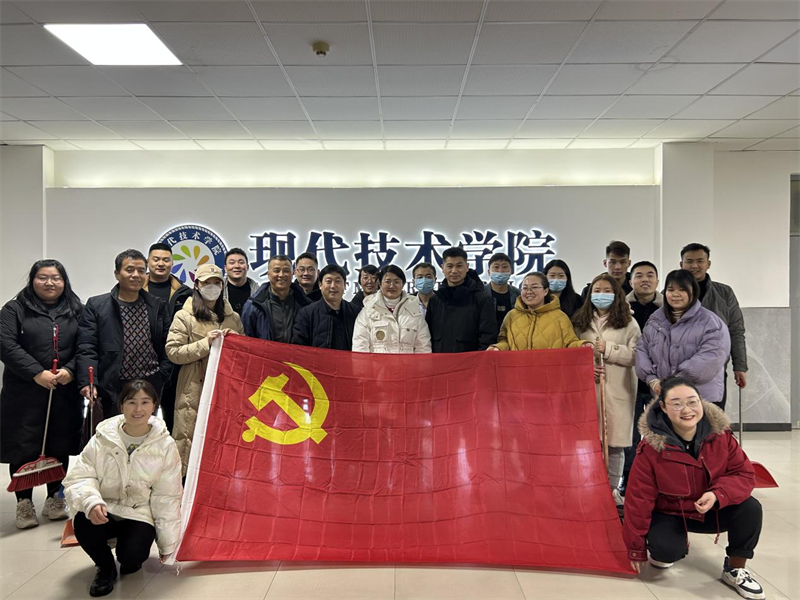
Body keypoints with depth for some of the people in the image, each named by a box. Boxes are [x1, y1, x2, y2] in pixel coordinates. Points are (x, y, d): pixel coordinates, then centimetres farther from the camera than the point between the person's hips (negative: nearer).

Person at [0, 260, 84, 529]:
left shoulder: (76, 311, 10)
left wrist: (70, 370, -13)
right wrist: (37, 373, -16)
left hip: (65, 393, 2)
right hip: (25, 394, -2)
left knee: (59, 447, 9)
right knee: (24, 448, 2)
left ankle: (54, 498, 23)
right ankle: (24, 504, 16)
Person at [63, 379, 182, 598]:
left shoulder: (165, 445, -6)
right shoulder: (103, 438, -6)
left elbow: (167, 497, -2)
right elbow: (78, 477, -7)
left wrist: (168, 545, 1)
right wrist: (92, 501, -30)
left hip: (140, 515, -1)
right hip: (104, 512, 1)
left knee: (131, 555, -27)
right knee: (83, 523, -30)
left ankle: (130, 559, 14)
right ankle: (106, 567, 2)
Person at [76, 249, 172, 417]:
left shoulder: (158, 306, 7)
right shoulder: (96, 305, 0)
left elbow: (167, 346, 9)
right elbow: (86, 348, -5)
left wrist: (162, 375, -1)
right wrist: (87, 382, -17)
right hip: (112, 388, -2)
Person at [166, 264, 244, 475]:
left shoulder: (233, 317, 13)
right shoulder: (184, 316, 2)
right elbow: (173, 352, -7)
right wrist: (205, 343, -16)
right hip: (195, 390, -3)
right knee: (191, 439, -1)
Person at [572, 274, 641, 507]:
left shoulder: (628, 323, 5)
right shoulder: (580, 322, 12)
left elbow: (636, 355, -4)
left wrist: (608, 349, -12)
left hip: (617, 391, -2)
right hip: (587, 388, 2)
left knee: (615, 442, 2)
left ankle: (612, 489, 16)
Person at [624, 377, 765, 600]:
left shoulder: (720, 434, -16)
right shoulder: (651, 447, -25)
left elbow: (745, 475, -9)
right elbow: (639, 498, -17)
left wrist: (717, 494, -32)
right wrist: (636, 547, -9)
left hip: (713, 510, 3)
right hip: (669, 514, -3)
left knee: (750, 508, -22)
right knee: (666, 550, -30)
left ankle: (735, 570, 1)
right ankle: (659, 546, 10)